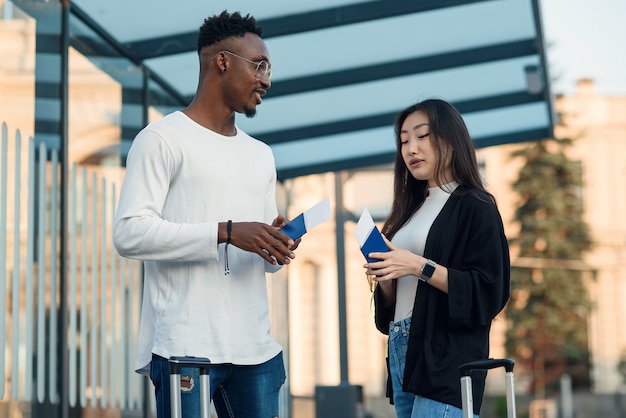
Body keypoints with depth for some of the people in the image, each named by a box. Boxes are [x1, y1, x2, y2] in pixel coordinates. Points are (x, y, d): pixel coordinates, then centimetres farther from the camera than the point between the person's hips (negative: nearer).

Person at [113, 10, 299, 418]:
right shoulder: (163, 138, -1)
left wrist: (277, 248, 0)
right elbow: (129, 233, -12)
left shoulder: (262, 155, 22)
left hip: (256, 349, 6)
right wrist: (225, 233, -18)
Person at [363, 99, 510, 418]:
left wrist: (420, 267, -19)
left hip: (446, 358, -8)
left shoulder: (475, 206, -3)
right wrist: (384, 276, -2)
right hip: (401, 350, 8)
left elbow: (490, 291, -13)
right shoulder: (412, 209, 18)